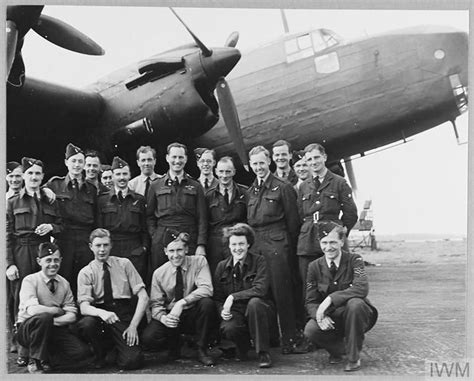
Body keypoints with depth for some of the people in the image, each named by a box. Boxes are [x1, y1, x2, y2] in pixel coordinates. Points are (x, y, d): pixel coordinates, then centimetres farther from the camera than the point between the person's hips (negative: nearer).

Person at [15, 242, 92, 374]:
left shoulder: (64, 283, 5)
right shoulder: (30, 281, -10)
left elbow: (71, 316, -1)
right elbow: (33, 310, -26)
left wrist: (52, 321, -19)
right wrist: (57, 310, -14)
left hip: (54, 330, 4)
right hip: (27, 330, -4)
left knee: (83, 352, -20)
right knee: (44, 317, -39)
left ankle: (46, 360, 1)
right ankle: (35, 361, -16)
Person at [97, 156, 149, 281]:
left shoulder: (139, 199, 11)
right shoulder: (102, 200, 8)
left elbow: (144, 228, 10)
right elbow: (98, 228, 6)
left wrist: (144, 246, 1)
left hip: (135, 253, 0)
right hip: (110, 251, 0)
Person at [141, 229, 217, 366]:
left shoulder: (199, 261, -9)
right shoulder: (159, 273, -2)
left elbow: (206, 289, -22)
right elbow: (155, 303, -1)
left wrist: (182, 303, -34)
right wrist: (163, 317, -25)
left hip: (194, 315, -1)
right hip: (170, 316, 1)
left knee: (207, 303, -34)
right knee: (148, 338, -26)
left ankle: (202, 350, -12)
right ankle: (174, 346, 11)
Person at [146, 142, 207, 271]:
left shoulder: (195, 186, 10)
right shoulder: (156, 186, 12)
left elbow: (202, 218, 5)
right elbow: (149, 216, 13)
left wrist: (201, 245, -4)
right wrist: (154, 236, -1)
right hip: (161, 241, 1)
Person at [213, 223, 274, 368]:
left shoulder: (258, 261, -3)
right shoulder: (222, 266, 6)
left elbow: (261, 289, -18)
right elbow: (217, 297, 9)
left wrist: (233, 297, -20)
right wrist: (222, 310, -13)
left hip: (257, 310, -1)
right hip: (234, 312, 2)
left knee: (254, 302, -36)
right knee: (228, 328, -33)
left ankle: (263, 352, -21)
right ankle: (243, 345, 7)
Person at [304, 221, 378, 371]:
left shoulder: (354, 260, -9)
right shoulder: (314, 266, 0)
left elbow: (362, 288, -28)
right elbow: (310, 302, -1)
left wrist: (330, 299, -35)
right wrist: (320, 315, -25)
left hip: (357, 316, -2)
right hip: (331, 319, 2)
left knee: (355, 303, -36)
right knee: (310, 330, -28)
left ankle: (354, 356, -14)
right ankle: (338, 348, 6)